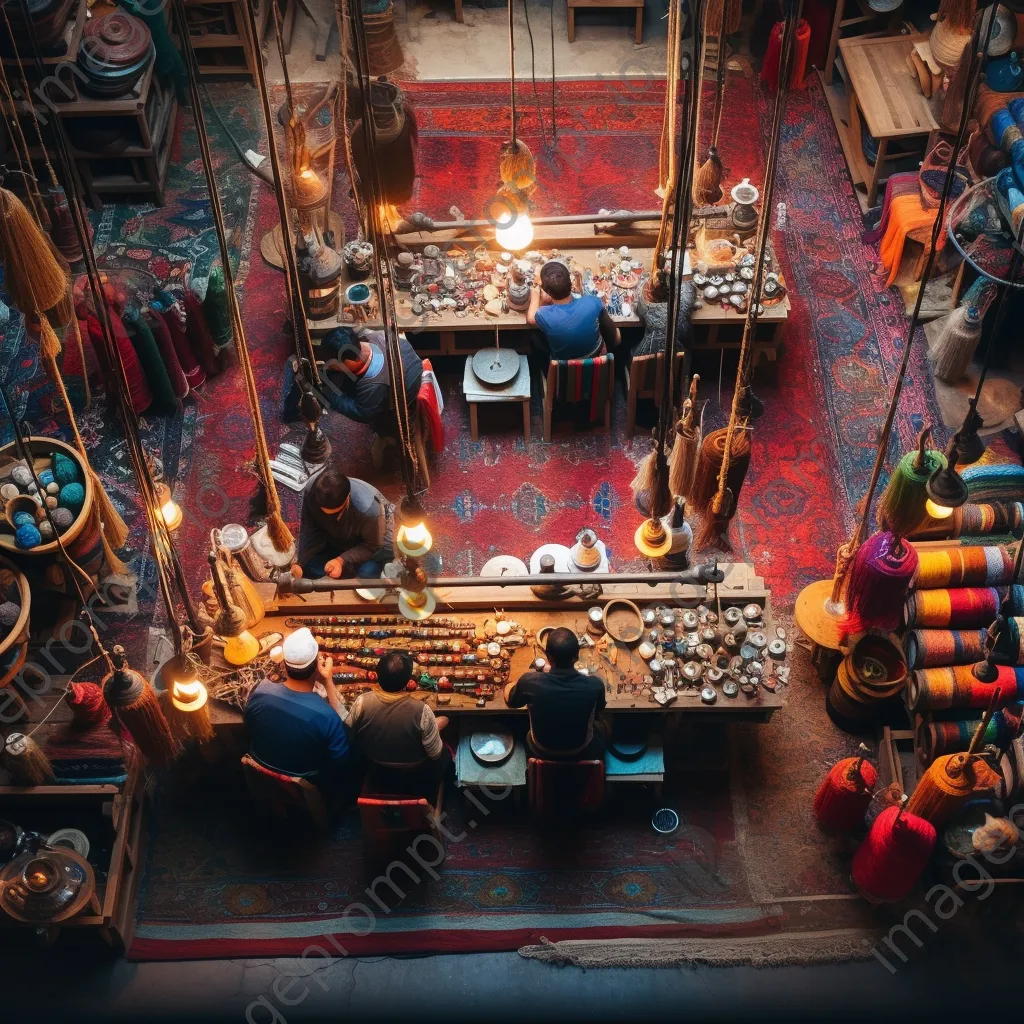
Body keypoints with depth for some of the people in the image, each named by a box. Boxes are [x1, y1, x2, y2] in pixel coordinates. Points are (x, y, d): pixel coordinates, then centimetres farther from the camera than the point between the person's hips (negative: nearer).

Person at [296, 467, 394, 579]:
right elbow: (310, 531, -17)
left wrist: (342, 561, -34)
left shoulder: (368, 509, -42)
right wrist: (300, 562, -29)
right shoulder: (311, 493, -32)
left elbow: (372, 545, -25)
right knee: (310, 568, -12)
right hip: (335, 536, 4)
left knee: (366, 573, -24)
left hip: (373, 537, -3)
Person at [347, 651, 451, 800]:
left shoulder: (361, 702, -26)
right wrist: (435, 728, 0)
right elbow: (435, 753, -19)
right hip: (415, 783, -3)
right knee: (445, 752, 28)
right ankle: (429, 804, 47)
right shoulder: (420, 711, -33)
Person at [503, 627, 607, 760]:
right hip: (583, 753, 0)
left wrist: (510, 686, 17)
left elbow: (510, 701, -4)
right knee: (601, 727, 32)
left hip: (542, 753, 1)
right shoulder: (594, 685, -28)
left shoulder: (530, 682, -29)